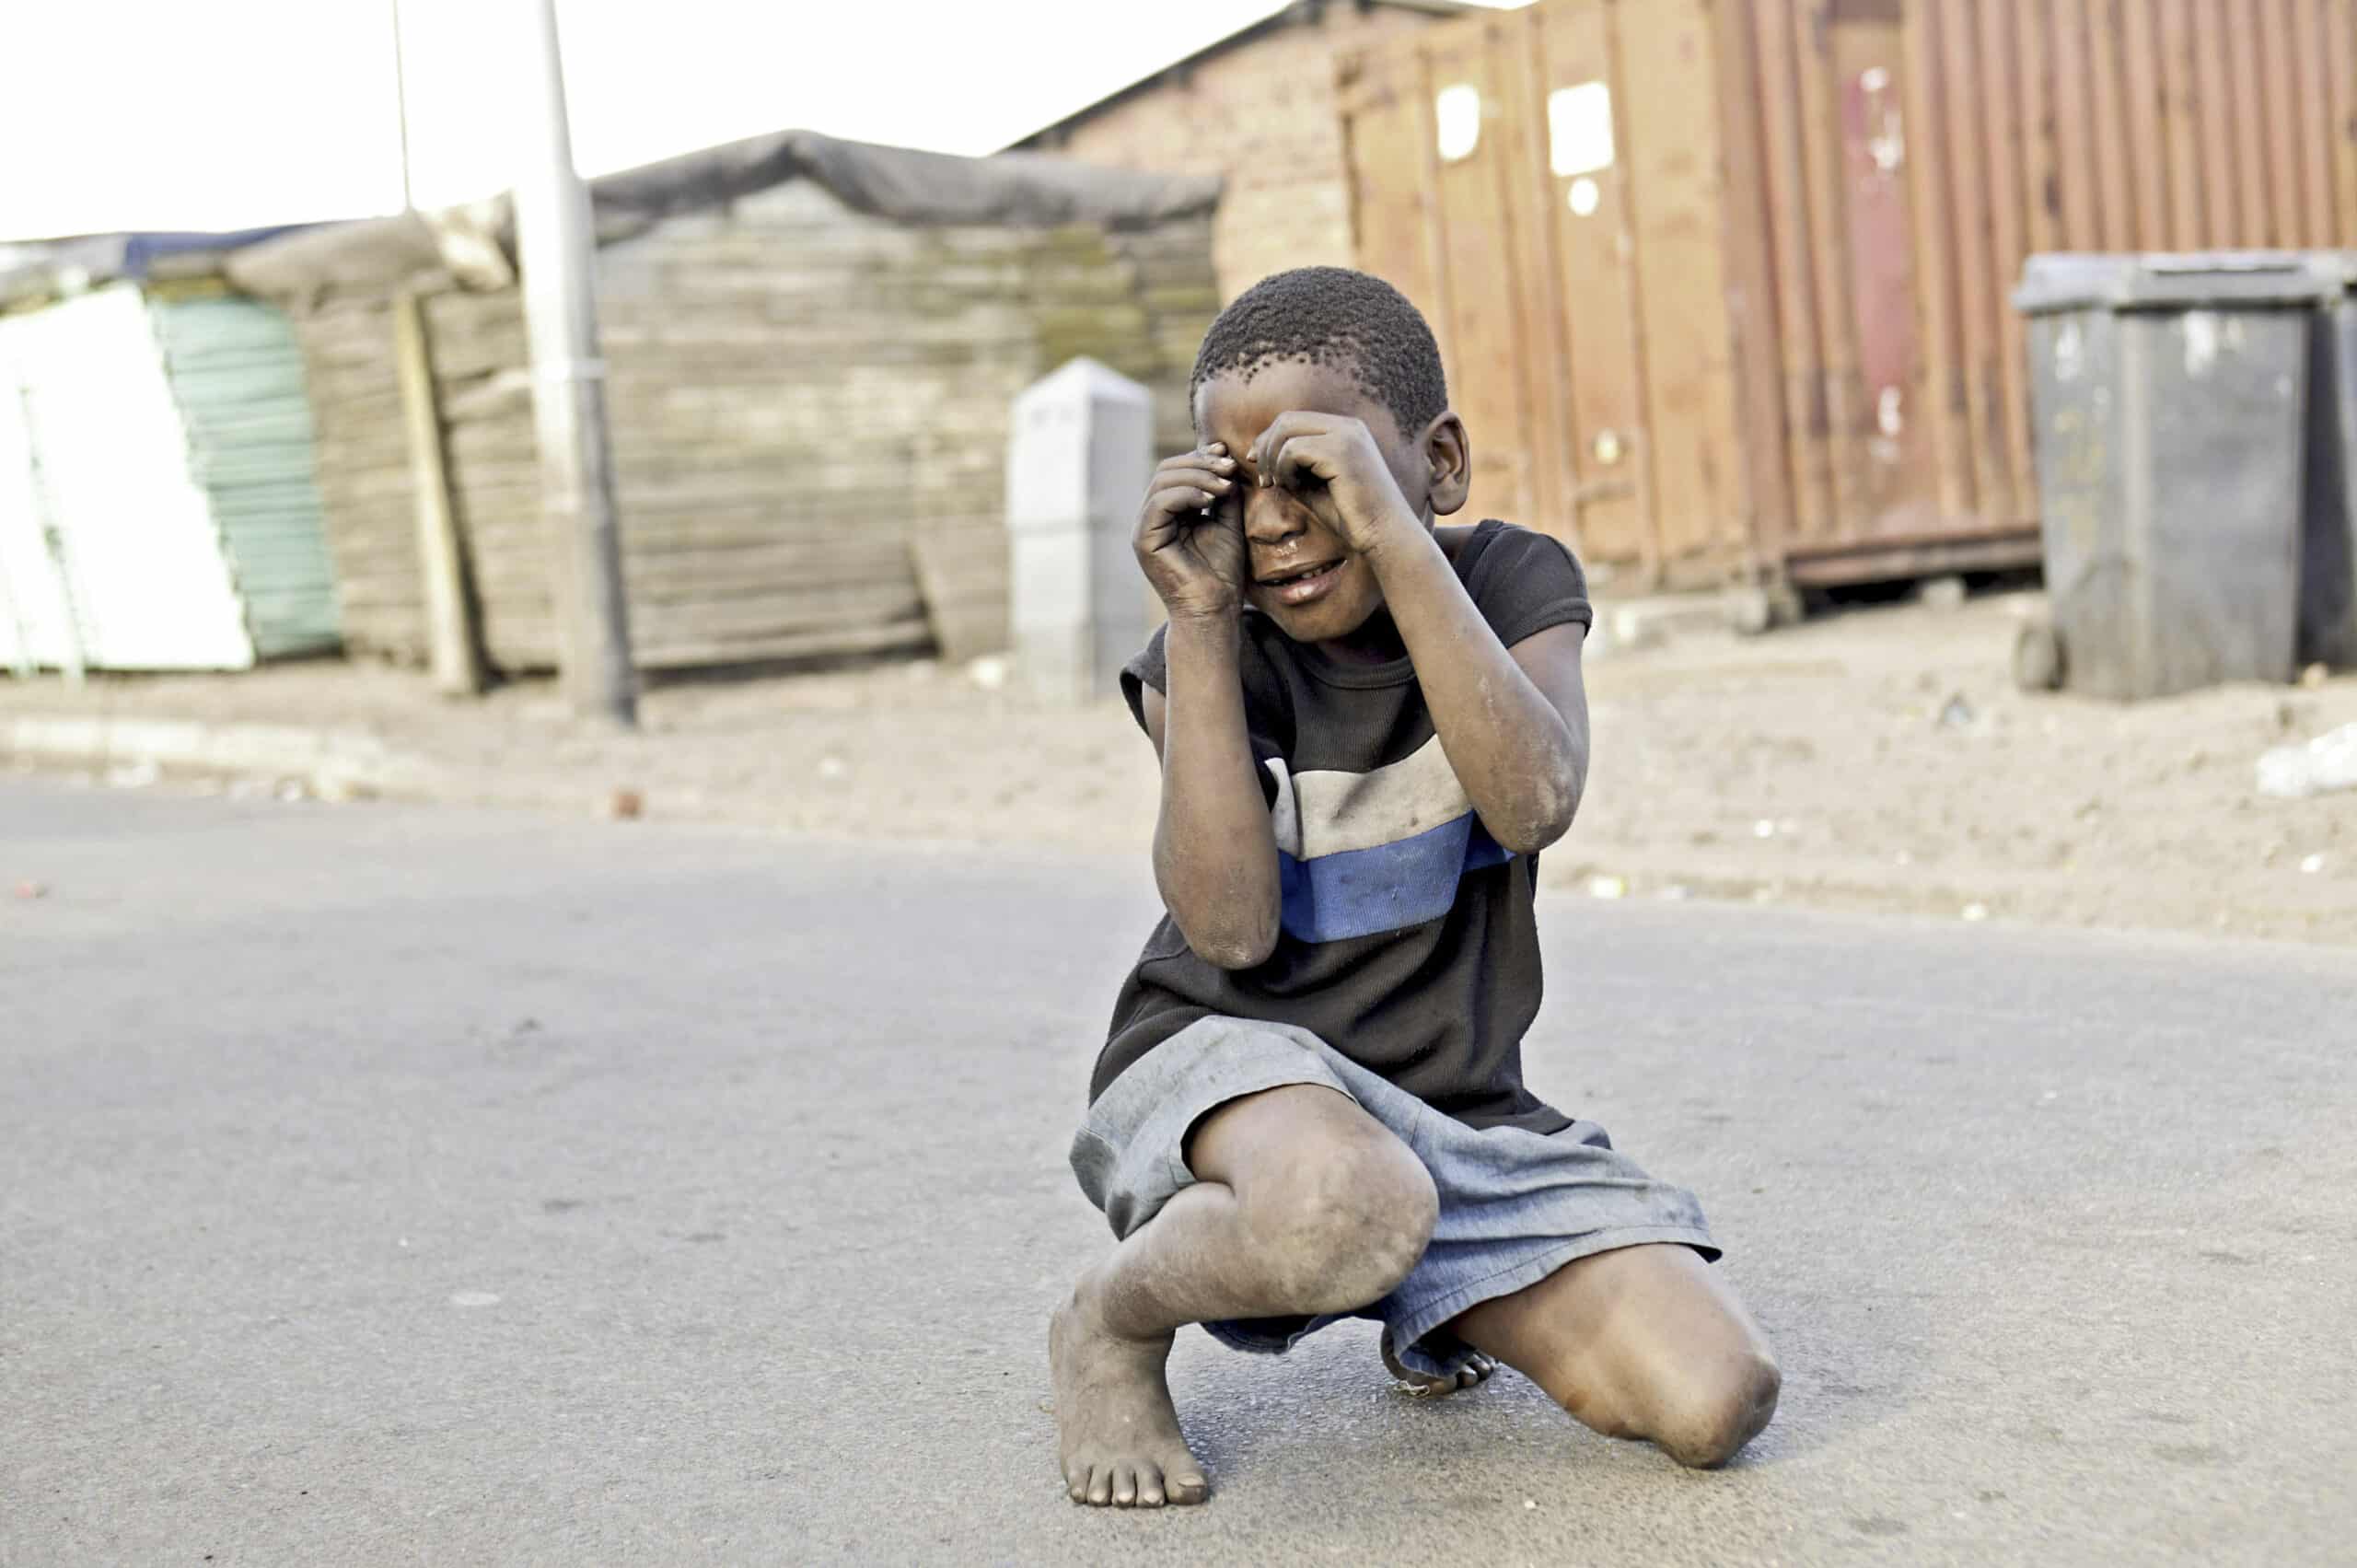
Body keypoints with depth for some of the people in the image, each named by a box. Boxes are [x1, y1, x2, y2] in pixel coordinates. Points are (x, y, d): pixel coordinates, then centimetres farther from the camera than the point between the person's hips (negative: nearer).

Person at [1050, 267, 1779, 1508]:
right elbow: (1231, 929, -18)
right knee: (1349, 1209, -40)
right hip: (1230, 1062, -3)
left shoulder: (1514, 582, -3)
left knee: (1715, 1400, -14)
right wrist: (1198, 622, -20)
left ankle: (1439, 1309, 17)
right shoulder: (1213, 650, -4)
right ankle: (1110, 1322, -6)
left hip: (1458, 1103, 3)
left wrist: (1395, 536, -30)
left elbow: (1532, 805, -24)